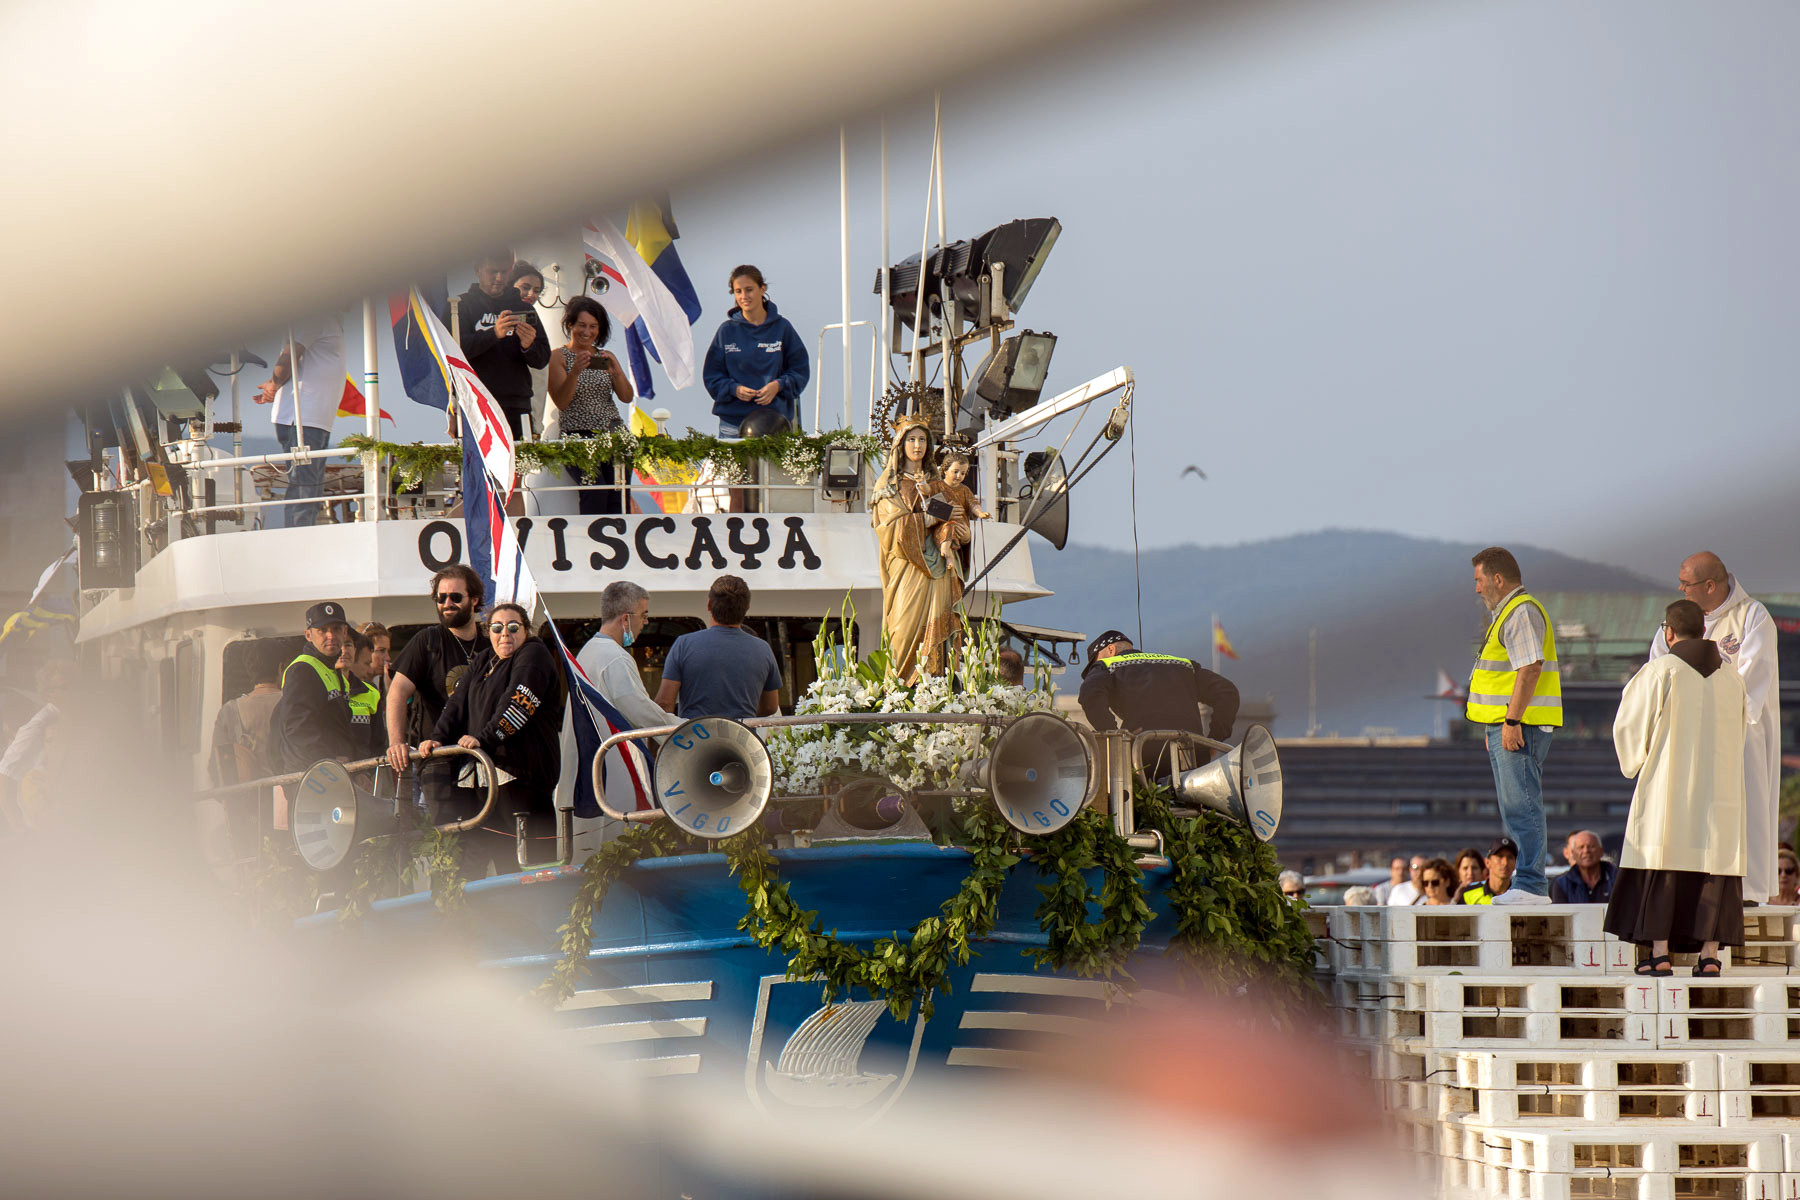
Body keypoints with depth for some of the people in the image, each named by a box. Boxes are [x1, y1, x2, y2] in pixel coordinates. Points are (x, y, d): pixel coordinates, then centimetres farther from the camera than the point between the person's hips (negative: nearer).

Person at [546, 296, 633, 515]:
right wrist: (575, 371, -21)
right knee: (596, 488, -29)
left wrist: (616, 371, -10)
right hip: (578, 436, -3)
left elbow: (627, 397, 9)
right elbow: (561, 402, -6)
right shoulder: (559, 358, 6)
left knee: (618, 495, -19)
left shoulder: (604, 357, 17)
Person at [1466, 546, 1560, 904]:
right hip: (1506, 726, 11)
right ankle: (1530, 885, 15)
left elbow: (1530, 668, -22)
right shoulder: (1506, 613, 21)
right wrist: (1495, 726, 24)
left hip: (1521, 726, -11)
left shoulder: (1521, 613, -13)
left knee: (1521, 806, -12)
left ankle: (1531, 885, -14)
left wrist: (1512, 721, -24)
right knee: (1516, 808, 12)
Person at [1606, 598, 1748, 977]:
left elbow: (1629, 726, -4)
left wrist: (1636, 763, 15)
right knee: (1713, 862, 5)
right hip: (1719, 786, 4)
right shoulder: (1730, 677, 6)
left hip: (1668, 788, -4)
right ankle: (1710, 954, -2)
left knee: (1660, 867, 0)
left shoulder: (1658, 672, -8)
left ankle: (1658, 952, -7)